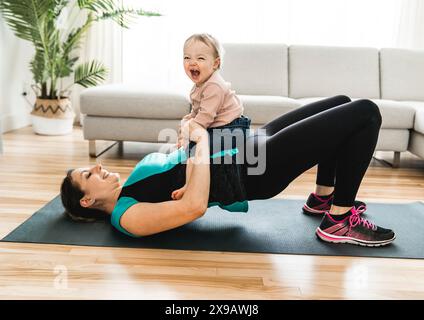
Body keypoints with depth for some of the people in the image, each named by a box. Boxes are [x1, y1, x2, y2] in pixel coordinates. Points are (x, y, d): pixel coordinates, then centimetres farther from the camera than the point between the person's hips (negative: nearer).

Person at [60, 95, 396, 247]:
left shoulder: (126, 194, 14)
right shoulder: (128, 216, -14)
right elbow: (194, 206, -31)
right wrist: (202, 140, -22)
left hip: (245, 150, 9)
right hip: (254, 170, -9)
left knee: (341, 103, 18)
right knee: (365, 112, -13)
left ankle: (323, 197, 26)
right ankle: (341, 221, -2)